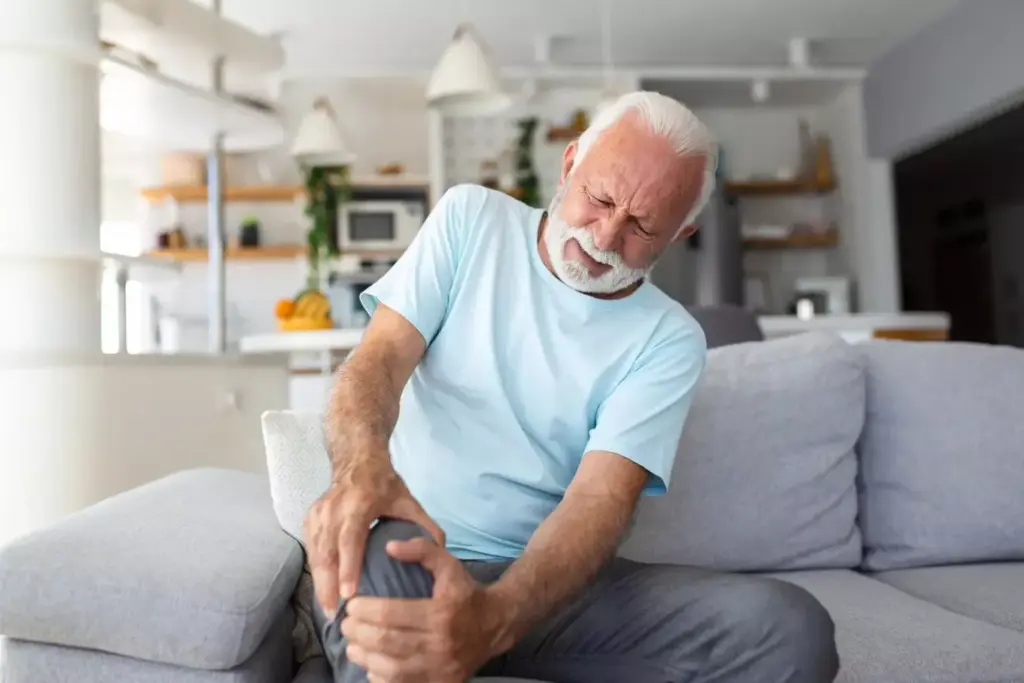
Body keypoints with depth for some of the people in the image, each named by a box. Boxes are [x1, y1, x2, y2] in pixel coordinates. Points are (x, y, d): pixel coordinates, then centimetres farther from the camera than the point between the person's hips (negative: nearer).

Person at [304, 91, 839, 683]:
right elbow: (380, 356, -7)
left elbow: (603, 495, -15)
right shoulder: (472, 218, 2)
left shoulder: (668, 340, -2)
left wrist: (492, 619, -35)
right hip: (411, 545, -1)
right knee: (375, 563, -38)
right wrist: (363, 465, -32)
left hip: (555, 576, 2)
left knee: (790, 628, -21)